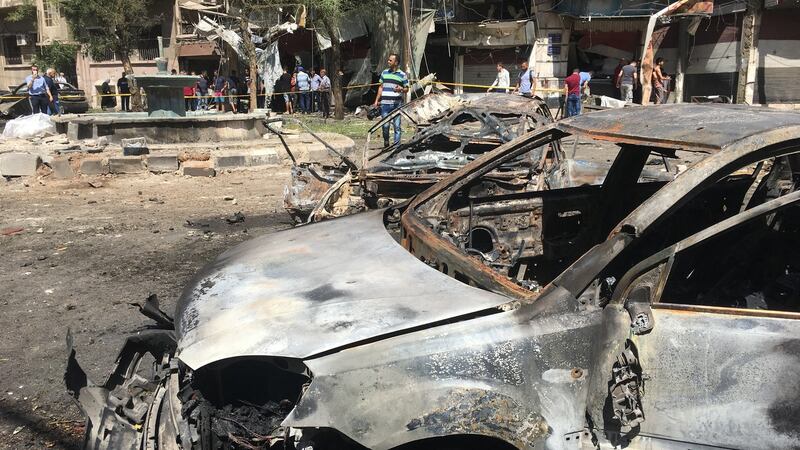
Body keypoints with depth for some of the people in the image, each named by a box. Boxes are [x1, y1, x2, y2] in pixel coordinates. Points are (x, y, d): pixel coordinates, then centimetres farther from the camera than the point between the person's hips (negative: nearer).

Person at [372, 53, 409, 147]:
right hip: (385, 104, 2)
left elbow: (407, 89, 6)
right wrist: (376, 100, 14)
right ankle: (386, 143, 20)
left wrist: (401, 89, -17)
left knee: (397, 126, 0)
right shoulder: (384, 73, 12)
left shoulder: (402, 75, 2)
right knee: (385, 125, 2)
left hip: (397, 104, -2)